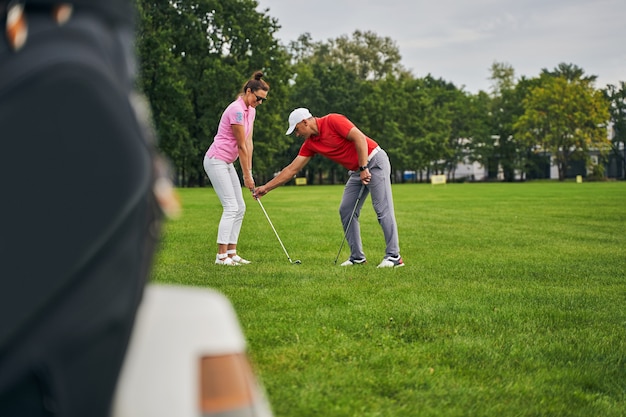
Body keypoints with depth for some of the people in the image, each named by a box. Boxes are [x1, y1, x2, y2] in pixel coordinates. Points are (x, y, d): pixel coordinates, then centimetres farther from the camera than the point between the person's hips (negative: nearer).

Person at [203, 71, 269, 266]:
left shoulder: (250, 110, 9)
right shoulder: (237, 110, -20)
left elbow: (249, 142, 7)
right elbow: (241, 146, -17)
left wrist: (249, 172, 3)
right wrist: (247, 175, -11)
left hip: (227, 163, 10)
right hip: (216, 160, -10)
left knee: (240, 207, 7)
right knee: (231, 207, -13)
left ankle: (232, 253, 9)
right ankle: (221, 255, -12)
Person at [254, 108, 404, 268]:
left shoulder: (333, 121, -15)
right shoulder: (310, 144, 7)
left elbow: (360, 138, -21)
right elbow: (292, 169, 9)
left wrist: (364, 168, -22)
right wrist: (266, 187, 7)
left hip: (374, 160, -9)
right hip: (357, 170, 9)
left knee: (383, 209, -12)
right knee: (346, 210, 3)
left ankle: (393, 257, -13)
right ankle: (357, 257, 7)